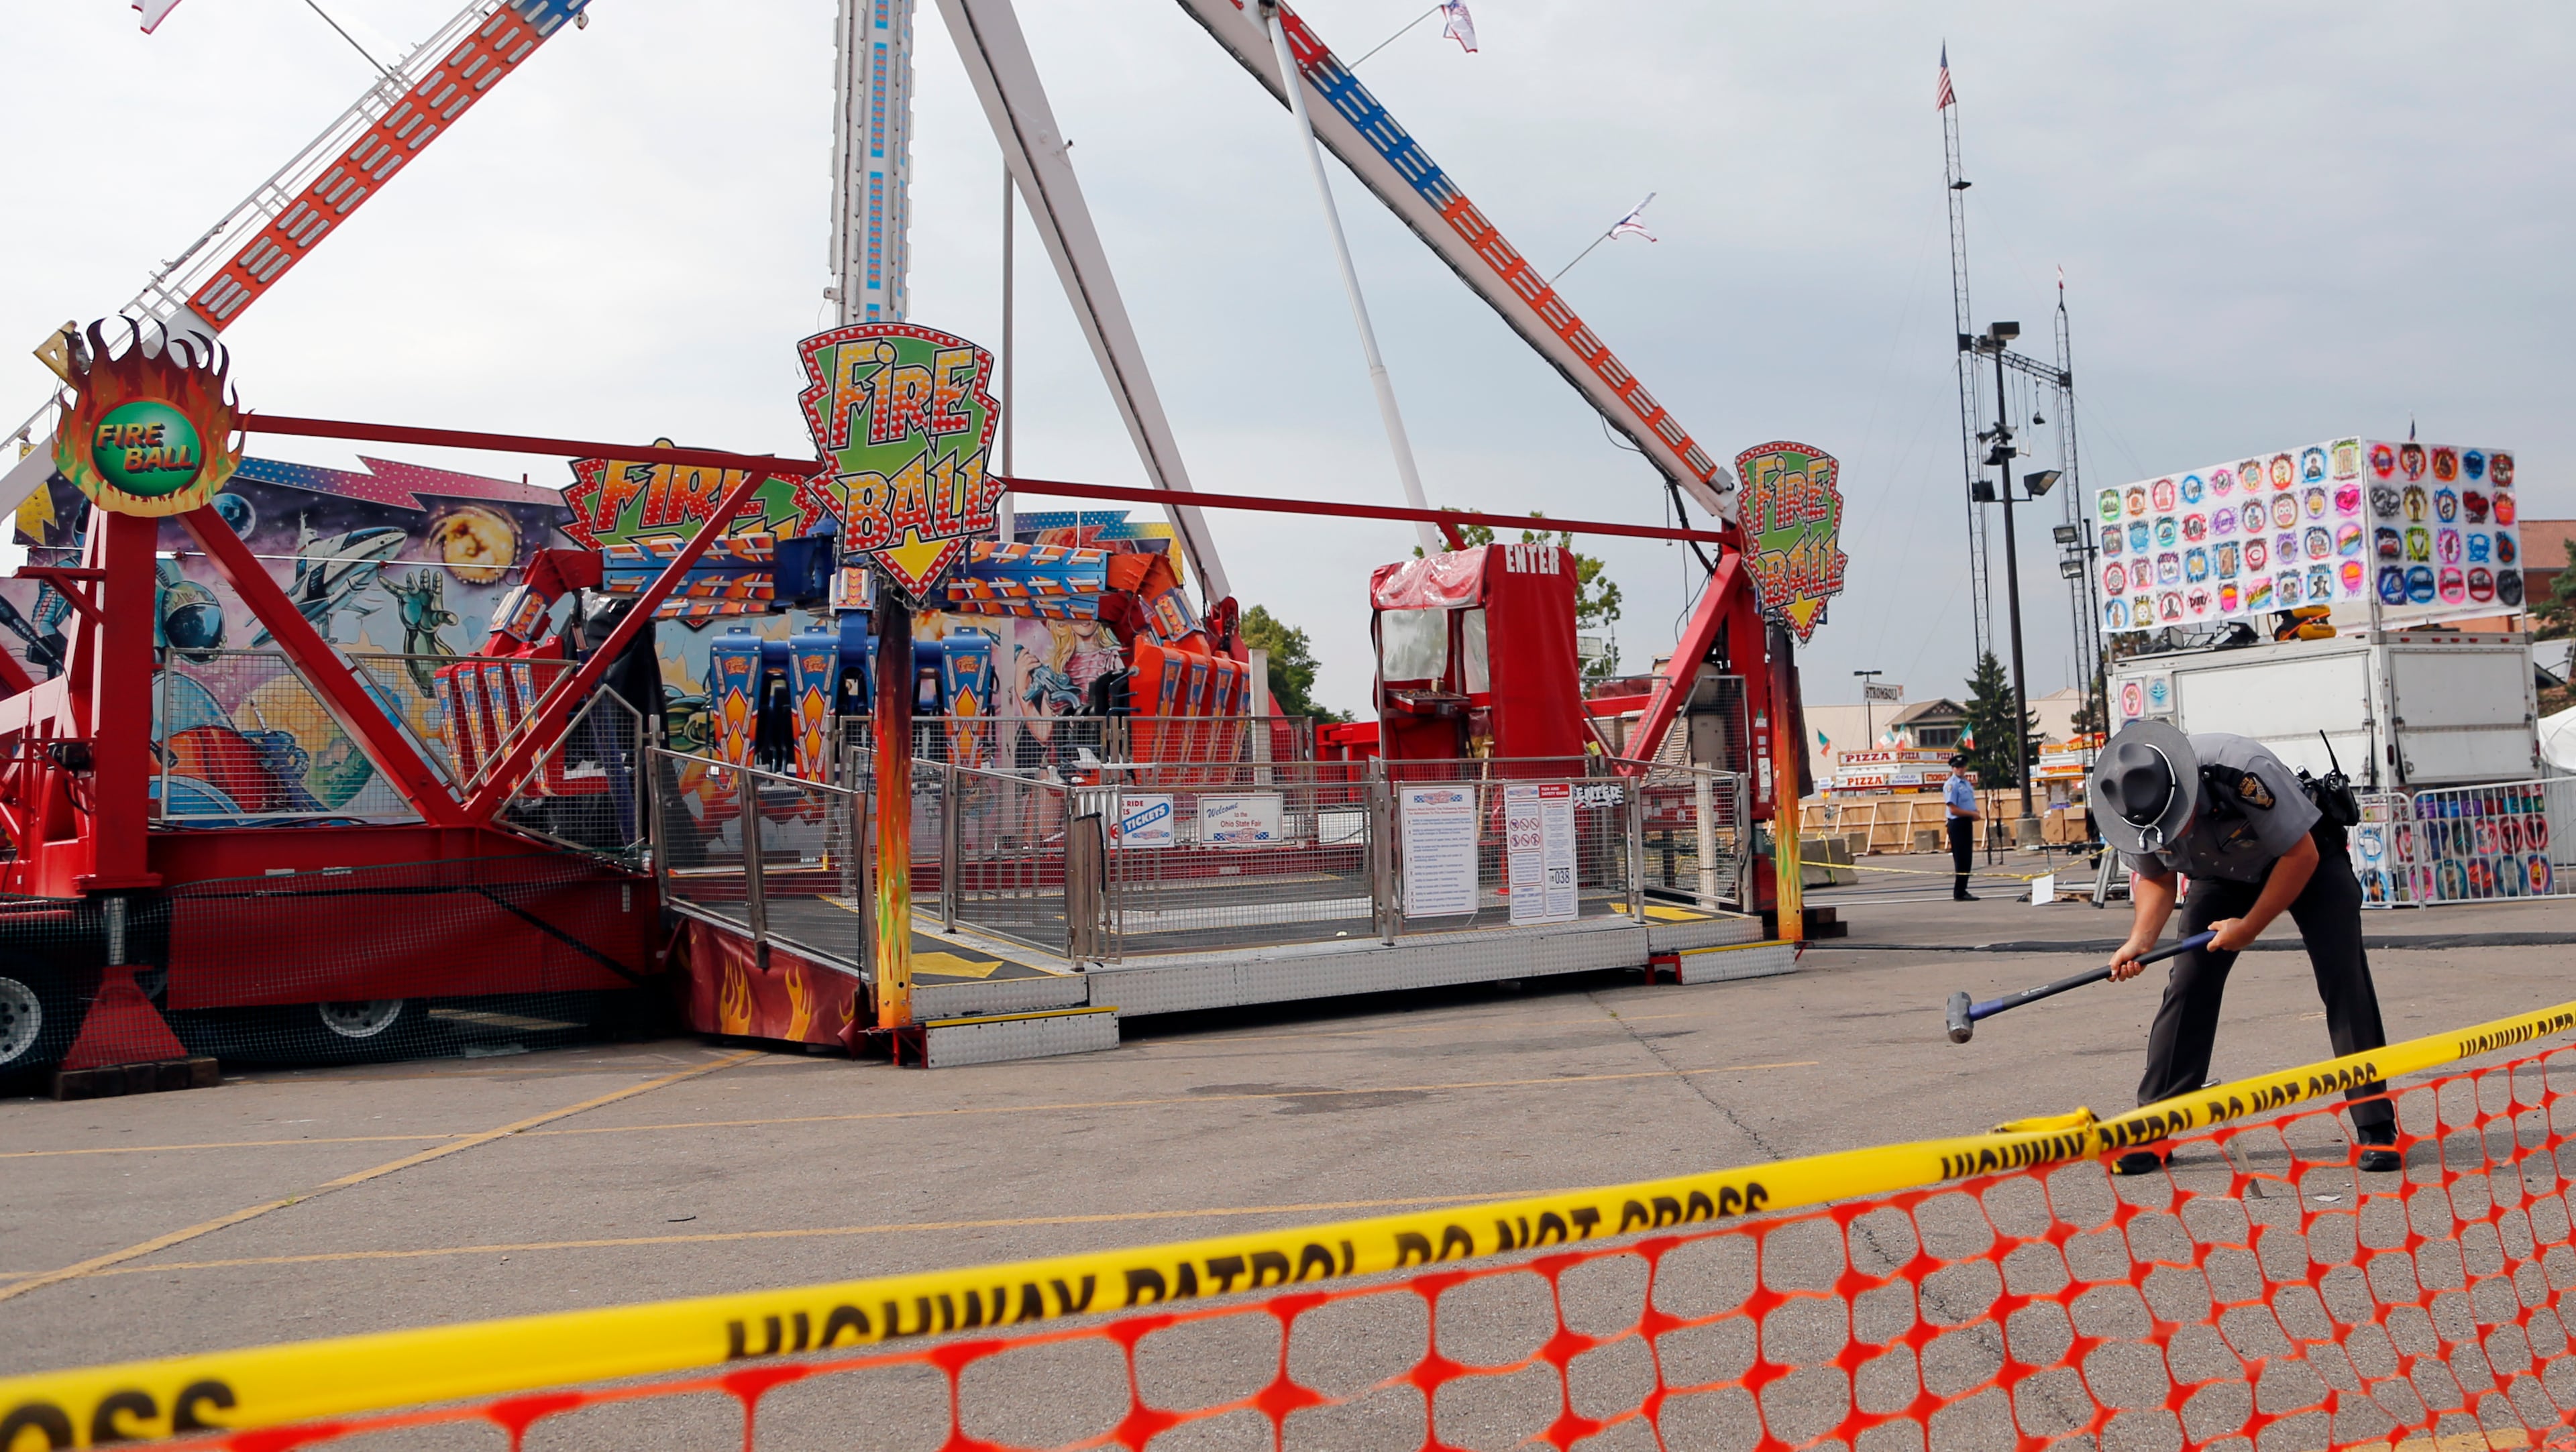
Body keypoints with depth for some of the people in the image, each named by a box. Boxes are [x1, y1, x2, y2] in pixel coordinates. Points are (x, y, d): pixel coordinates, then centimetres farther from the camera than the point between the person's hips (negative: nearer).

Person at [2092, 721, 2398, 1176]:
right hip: (2223, 876, 4)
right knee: (2187, 986, -7)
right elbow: (2155, 877, -5)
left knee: (2345, 980, -15)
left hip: (2306, 861, -3)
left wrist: (2250, 927, -23)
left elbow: (2302, 855, -27)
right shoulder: (2133, 806, -24)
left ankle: (2377, 1128, -4)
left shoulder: (2240, 772, -40)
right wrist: (2140, 940, -22)